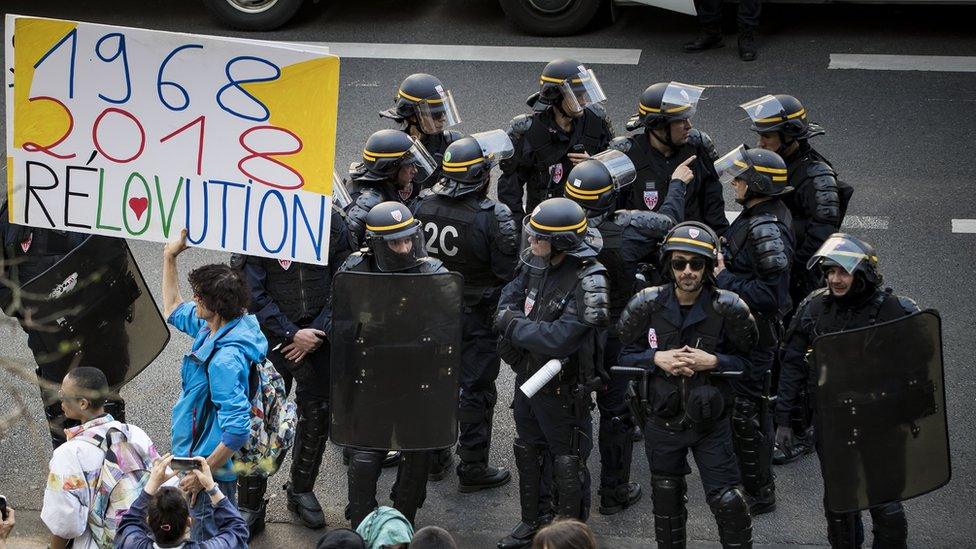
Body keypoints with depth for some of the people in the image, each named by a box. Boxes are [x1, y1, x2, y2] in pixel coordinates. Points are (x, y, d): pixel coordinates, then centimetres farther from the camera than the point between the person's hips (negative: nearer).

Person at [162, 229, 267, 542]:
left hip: (212, 471, -10)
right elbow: (174, 311, 22)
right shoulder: (213, 329, -1)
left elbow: (237, 430, -32)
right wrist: (169, 258, 17)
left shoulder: (226, 359, -30)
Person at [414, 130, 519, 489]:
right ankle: (472, 469, 11)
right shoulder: (493, 217, -22)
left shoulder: (425, 205, -7)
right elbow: (509, 272, -17)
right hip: (476, 315, -5)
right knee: (476, 389, 5)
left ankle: (434, 458, 30)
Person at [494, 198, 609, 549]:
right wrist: (523, 325, -14)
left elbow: (560, 339, -31)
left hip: (563, 391, -8)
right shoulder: (535, 265, -4)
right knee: (528, 453, 23)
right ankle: (534, 520, 41)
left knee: (567, 464, 8)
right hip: (527, 377, 8)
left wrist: (512, 323, -19)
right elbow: (510, 296, 9)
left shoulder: (588, 283, -26)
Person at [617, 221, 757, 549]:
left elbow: (747, 360, -3)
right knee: (667, 499, 18)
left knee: (728, 502, -4)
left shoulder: (728, 309, -13)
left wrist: (713, 362, -21)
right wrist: (656, 358, -18)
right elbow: (625, 354, 0)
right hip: (663, 420, 2)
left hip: (710, 422, -2)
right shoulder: (648, 305, -9)